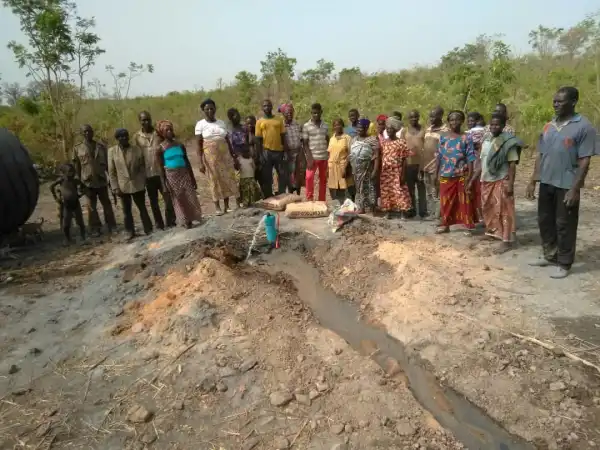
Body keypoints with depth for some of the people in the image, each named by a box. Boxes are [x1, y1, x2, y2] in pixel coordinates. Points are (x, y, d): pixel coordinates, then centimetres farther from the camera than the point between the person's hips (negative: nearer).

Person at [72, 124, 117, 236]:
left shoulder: (101, 147, 2)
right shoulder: (77, 149, 1)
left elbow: (107, 164, 5)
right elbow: (76, 167, 4)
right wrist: (79, 182, 2)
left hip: (101, 180, 0)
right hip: (88, 182, 0)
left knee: (107, 204, 8)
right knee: (92, 206, 6)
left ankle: (111, 226, 17)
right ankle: (95, 228, 15)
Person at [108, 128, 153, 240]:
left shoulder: (137, 149, -2)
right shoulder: (112, 151, -1)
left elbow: (142, 168, 1)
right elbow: (111, 171, 0)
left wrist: (143, 183, -4)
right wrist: (115, 187, -5)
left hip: (137, 185, 0)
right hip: (123, 186, 1)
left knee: (142, 208, 8)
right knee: (126, 211, 8)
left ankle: (148, 230, 18)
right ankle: (131, 232, 19)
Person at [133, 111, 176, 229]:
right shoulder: (137, 136, 2)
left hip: (162, 171, 0)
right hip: (147, 174, 1)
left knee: (168, 197, -1)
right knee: (153, 200, 9)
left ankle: (170, 222, 11)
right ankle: (159, 223, 21)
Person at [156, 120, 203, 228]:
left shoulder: (180, 145, 5)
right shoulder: (161, 149, -5)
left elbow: (187, 162, 10)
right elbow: (161, 168, -4)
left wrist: (193, 179, 8)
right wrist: (164, 185, -9)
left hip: (184, 174, 3)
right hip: (171, 176, -3)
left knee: (190, 198, 2)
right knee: (179, 200, 6)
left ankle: (190, 220, 14)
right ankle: (185, 221, 16)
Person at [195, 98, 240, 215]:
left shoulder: (222, 123, 8)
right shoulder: (200, 124, -2)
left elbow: (228, 141, 10)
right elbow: (199, 144, -5)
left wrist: (234, 158, 8)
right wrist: (201, 162, -12)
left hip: (225, 155, 3)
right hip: (210, 156, -3)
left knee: (227, 179, 3)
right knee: (215, 180, 2)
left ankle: (227, 206, 15)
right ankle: (217, 207, 14)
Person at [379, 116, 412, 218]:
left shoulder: (401, 142, -5)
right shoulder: (383, 142, 8)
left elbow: (404, 160, -7)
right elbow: (381, 158, 8)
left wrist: (403, 174, -11)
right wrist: (380, 172, 4)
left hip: (397, 172, -4)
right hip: (385, 173, 4)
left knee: (400, 193, -4)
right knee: (386, 193, 9)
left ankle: (403, 214, 4)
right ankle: (388, 212, 20)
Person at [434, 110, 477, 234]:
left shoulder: (465, 138, -2)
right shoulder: (443, 138, 7)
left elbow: (470, 158, -5)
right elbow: (439, 157, 9)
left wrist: (469, 175, -12)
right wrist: (436, 173, 6)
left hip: (461, 176, -3)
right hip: (446, 175, 3)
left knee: (464, 201, 3)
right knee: (446, 201, 10)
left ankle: (469, 225, 12)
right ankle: (445, 224, 21)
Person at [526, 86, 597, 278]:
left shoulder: (583, 126, -10)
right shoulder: (548, 126, 8)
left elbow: (584, 161, -12)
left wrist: (574, 189, -17)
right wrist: (533, 181, 9)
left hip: (566, 185, -6)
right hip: (546, 183, 6)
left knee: (564, 225, 3)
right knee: (545, 221, 15)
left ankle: (564, 264, 17)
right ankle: (550, 256, 31)